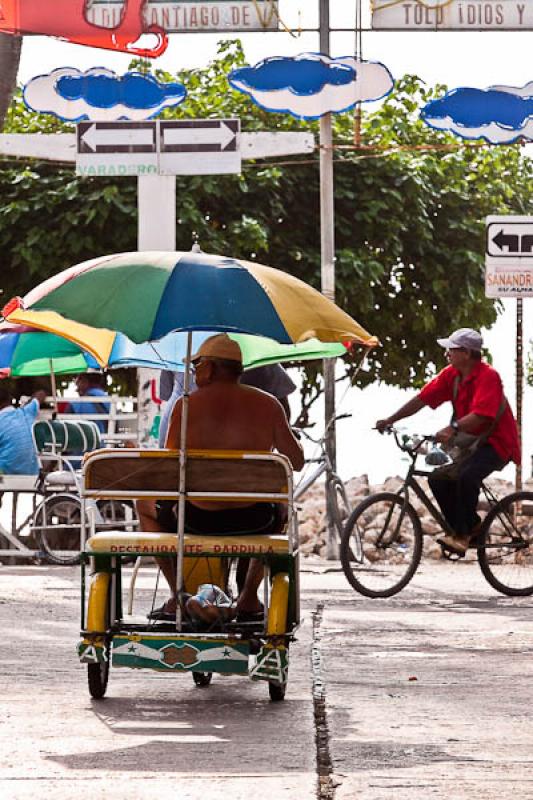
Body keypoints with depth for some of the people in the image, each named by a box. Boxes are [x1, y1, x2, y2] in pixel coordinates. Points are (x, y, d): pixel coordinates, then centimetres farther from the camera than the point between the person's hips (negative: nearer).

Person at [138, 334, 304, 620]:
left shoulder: (187, 405, -6)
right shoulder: (268, 404, -1)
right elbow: (296, 462, 2)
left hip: (198, 520, -2)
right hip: (253, 520, 2)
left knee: (145, 503, 30)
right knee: (280, 507, 38)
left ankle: (178, 595, 23)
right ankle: (249, 595, 33)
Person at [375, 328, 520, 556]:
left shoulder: (488, 376, -21)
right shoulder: (451, 374, 2)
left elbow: (481, 415, -34)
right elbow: (422, 399, -1)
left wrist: (453, 428, -47)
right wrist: (390, 420, -8)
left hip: (497, 443, -8)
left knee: (466, 476, -32)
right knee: (438, 479, -7)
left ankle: (462, 534, -21)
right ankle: (471, 527, 6)